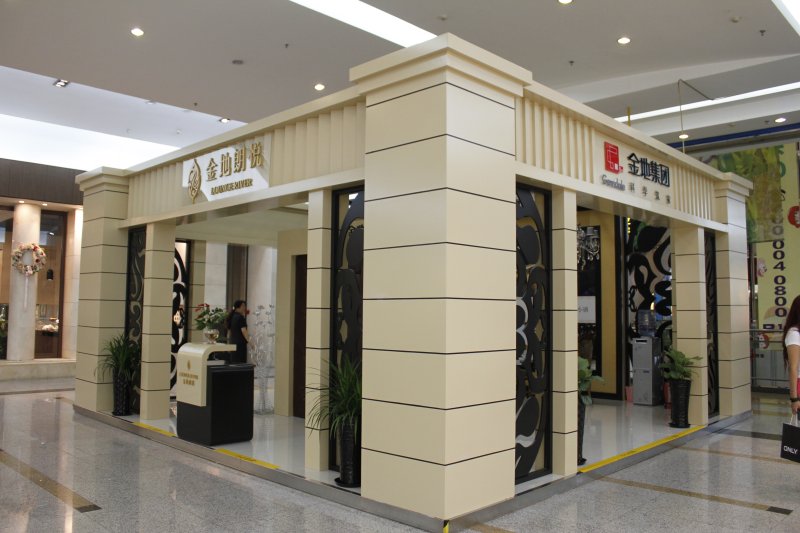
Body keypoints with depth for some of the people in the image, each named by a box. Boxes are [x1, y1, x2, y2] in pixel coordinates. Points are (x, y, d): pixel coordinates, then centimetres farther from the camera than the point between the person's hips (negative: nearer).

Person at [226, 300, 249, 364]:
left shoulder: (232, 317, 12)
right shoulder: (240, 317, -12)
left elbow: (229, 331, 18)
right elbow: (244, 331, -18)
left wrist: (229, 341, 26)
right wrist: (249, 341, -16)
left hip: (233, 342, 8)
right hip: (240, 344, -8)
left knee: (234, 363, 10)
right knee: (241, 363, -7)